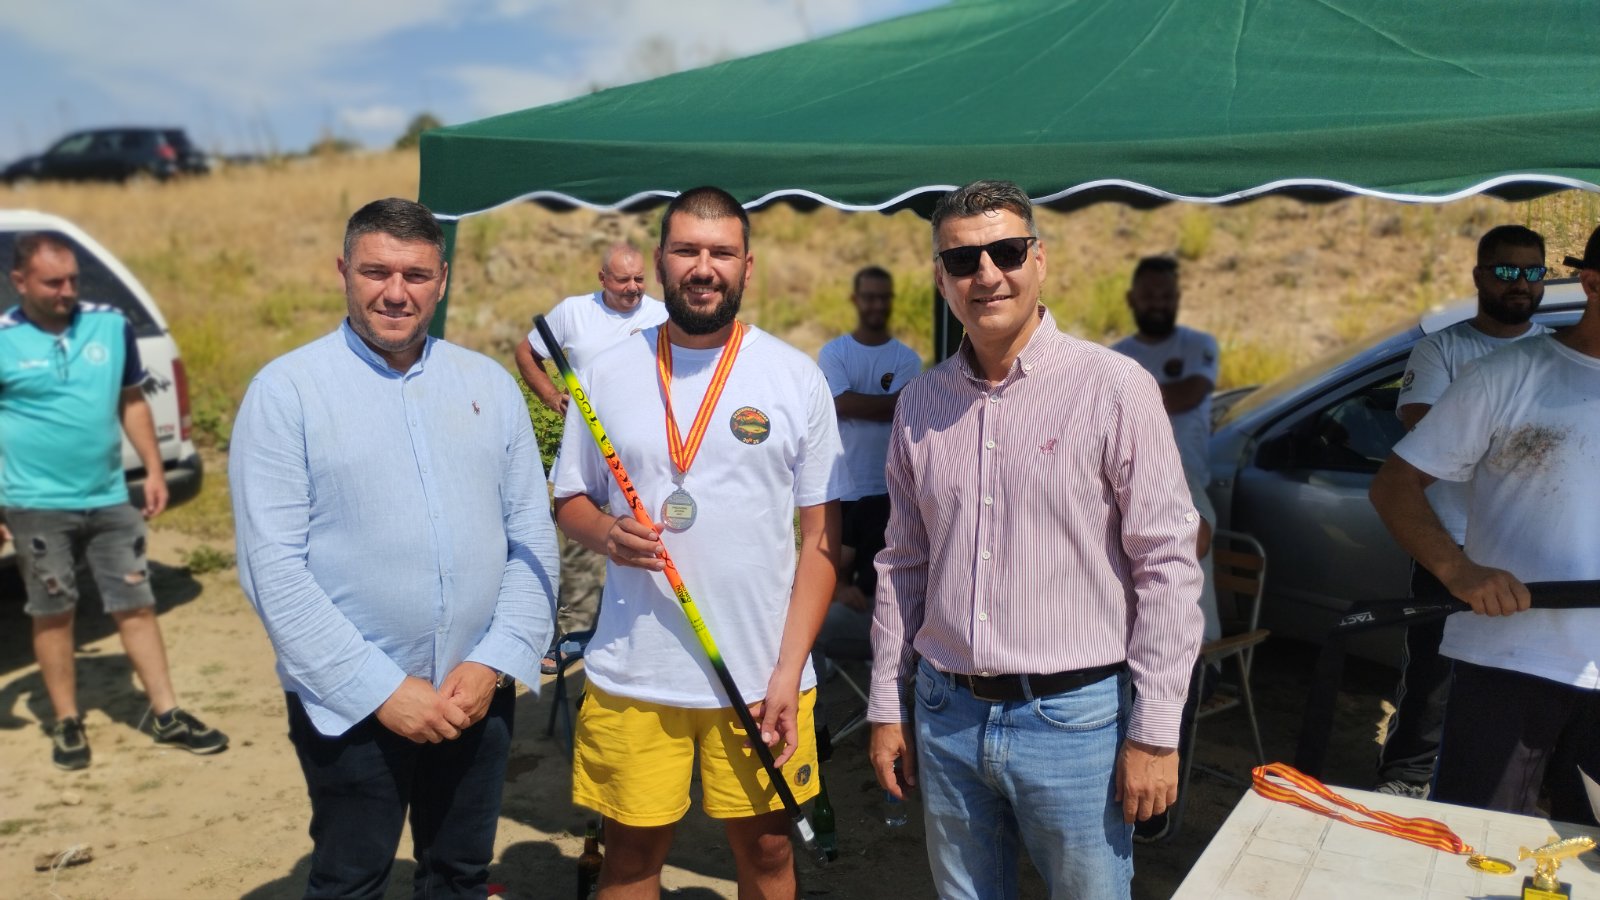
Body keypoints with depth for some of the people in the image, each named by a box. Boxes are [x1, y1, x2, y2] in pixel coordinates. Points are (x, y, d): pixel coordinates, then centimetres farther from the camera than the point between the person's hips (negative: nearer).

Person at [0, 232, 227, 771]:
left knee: (136, 605, 7)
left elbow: (132, 401, 12)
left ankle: (166, 715, 15)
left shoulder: (111, 325, 1)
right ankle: (67, 723, 23)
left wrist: (153, 469, 6)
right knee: (53, 613, 8)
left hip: (109, 499, 3)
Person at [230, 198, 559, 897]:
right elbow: (272, 565, -12)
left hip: (480, 692, 3)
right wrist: (379, 689, -14)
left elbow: (533, 537, 4)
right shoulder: (286, 389, -6)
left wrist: (494, 662, -7)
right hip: (350, 705, -3)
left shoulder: (490, 384, 4)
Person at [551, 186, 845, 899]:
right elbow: (570, 503, 10)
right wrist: (605, 533, -14)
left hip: (762, 675, 0)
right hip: (631, 674, 1)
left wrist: (788, 671, -8)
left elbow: (821, 536, -1)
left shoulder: (797, 377, -1)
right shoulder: (606, 373, 2)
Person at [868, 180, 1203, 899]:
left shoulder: (1114, 388, -9)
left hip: (1076, 715, -4)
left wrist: (1155, 732, -9)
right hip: (946, 716, 4)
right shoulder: (919, 405, 5)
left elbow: (1167, 566, -9)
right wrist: (888, 708, 10)